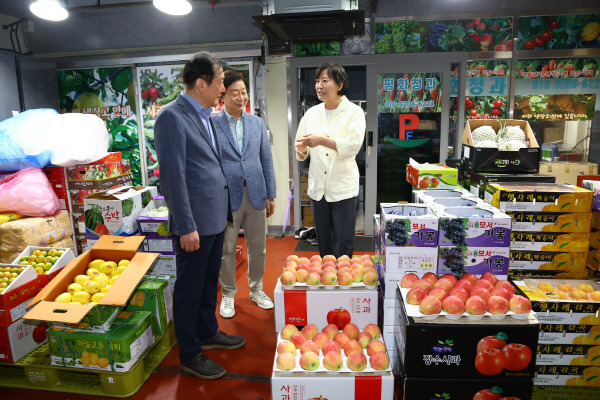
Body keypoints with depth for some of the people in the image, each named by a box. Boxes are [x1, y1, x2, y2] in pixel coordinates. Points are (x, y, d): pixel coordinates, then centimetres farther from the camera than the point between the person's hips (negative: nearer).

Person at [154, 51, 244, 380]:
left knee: (209, 282, 22)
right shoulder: (172, 116, -15)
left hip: (215, 217, 9)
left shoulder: (205, 115, 12)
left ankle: (208, 332, 42)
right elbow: (173, 176, -19)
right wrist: (186, 226, -19)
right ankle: (189, 356, 25)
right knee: (189, 289, 7)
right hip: (194, 223, -8)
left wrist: (224, 210, 14)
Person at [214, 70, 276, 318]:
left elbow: (266, 160, 8)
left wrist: (270, 195, 5)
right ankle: (228, 294, 28)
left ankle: (256, 289, 33)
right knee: (226, 249, 9)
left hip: (255, 193, 4)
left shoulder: (257, 123, 7)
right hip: (227, 196, -3)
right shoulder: (212, 124, -4)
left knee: (258, 247, 13)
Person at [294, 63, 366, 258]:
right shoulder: (311, 113, 9)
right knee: (324, 244, 16)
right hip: (318, 187, 4)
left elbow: (353, 144, -18)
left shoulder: (354, 112, -3)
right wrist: (302, 150, -14)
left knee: (343, 246, 3)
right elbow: (301, 150, 9)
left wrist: (322, 140, -28)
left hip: (343, 187, -4)